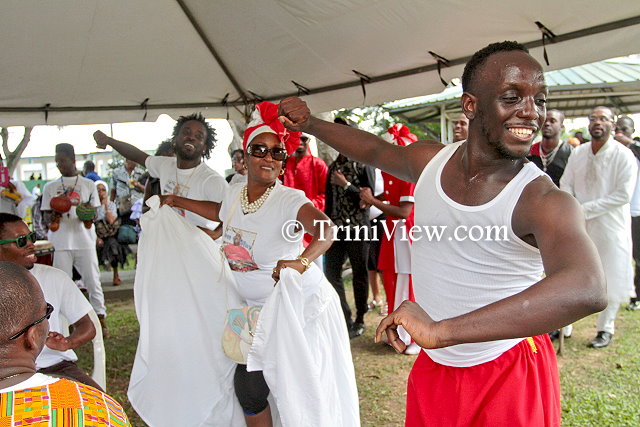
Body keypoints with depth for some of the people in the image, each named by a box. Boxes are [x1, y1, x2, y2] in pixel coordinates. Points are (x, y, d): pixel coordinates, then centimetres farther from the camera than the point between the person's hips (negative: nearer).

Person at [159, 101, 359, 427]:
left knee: (300, 393, 1)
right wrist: (180, 202, 25)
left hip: (299, 304, -6)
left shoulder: (289, 200, -21)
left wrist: (301, 262, -54)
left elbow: (326, 229, -38)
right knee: (247, 388, 13)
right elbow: (222, 212, 23)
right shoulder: (235, 192, -1)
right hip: (256, 309, 7)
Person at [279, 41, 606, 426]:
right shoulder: (430, 160, -6)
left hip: (510, 377, -4)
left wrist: (440, 331, -49)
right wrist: (308, 123, 13)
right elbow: (375, 150, 16)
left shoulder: (545, 201, -23)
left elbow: (587, 290, -42)